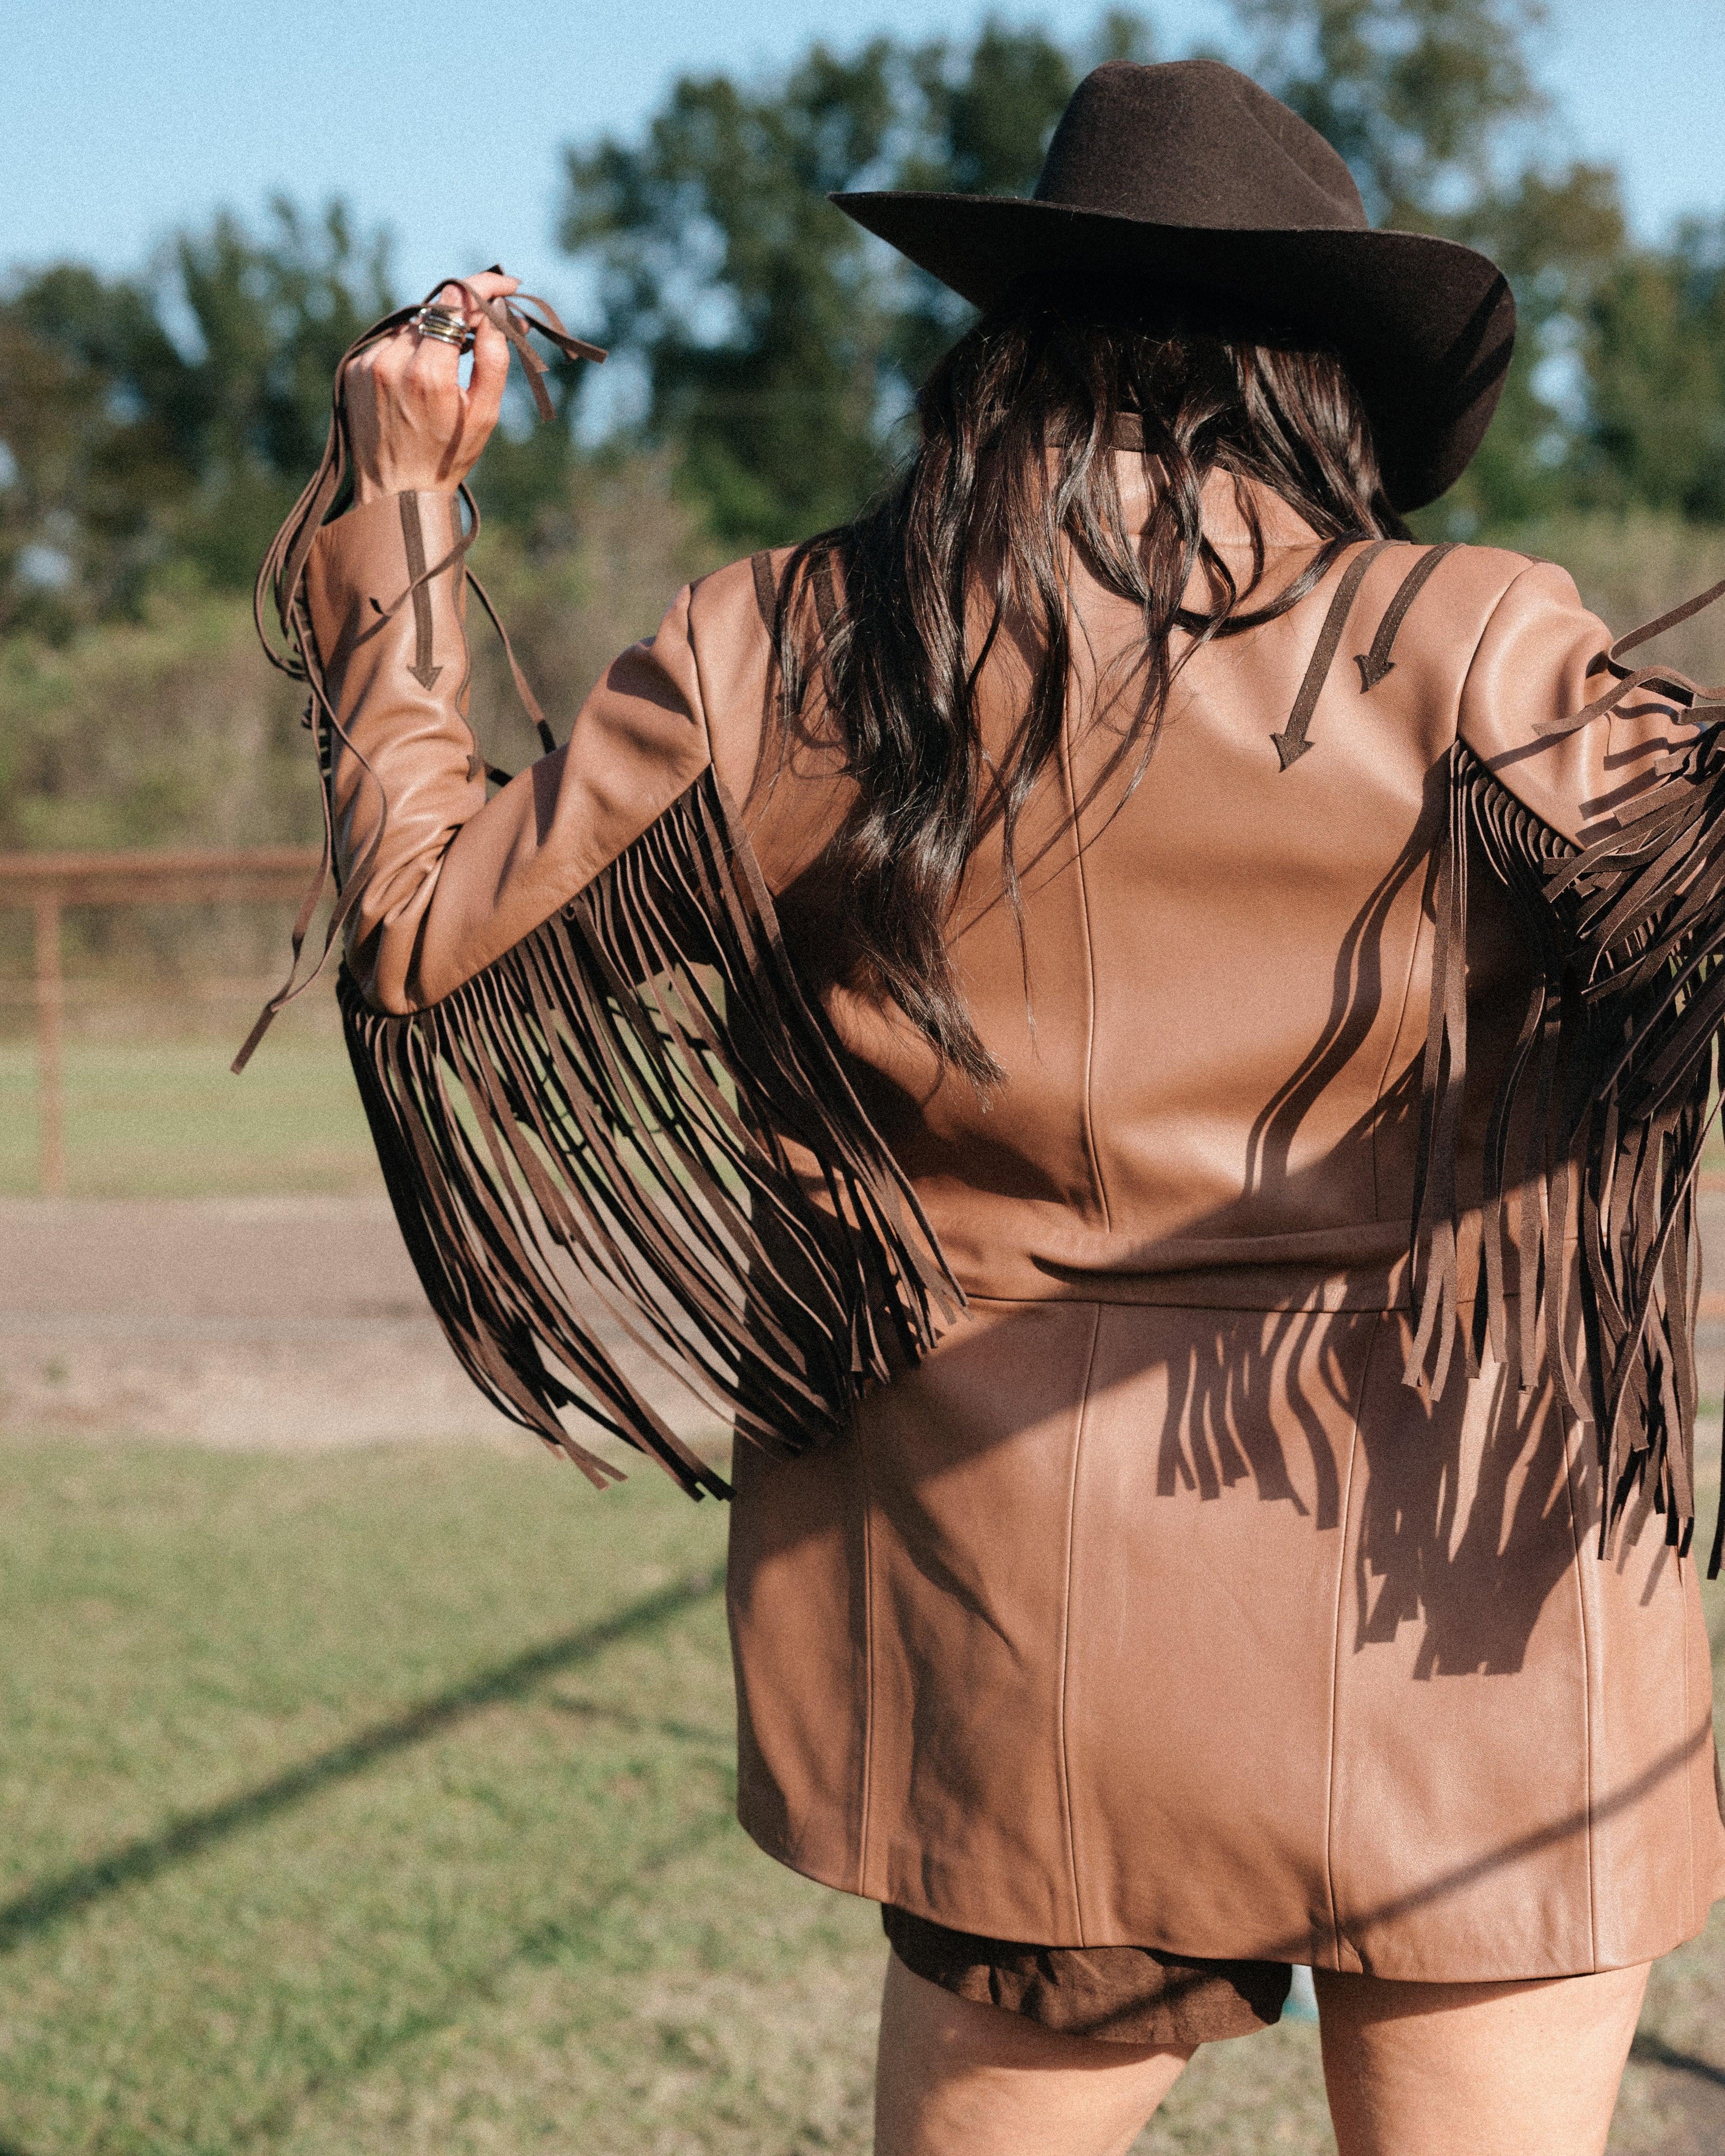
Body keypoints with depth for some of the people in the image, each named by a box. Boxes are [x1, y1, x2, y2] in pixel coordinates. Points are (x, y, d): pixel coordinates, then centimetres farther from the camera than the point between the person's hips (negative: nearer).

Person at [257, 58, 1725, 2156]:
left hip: (1019, 1612, 3)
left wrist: (391, 514, 16)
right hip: (1450, 1617, -2)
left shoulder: (778, 659, -1)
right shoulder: (1457, 649, -8)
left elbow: (426, 921, 6)